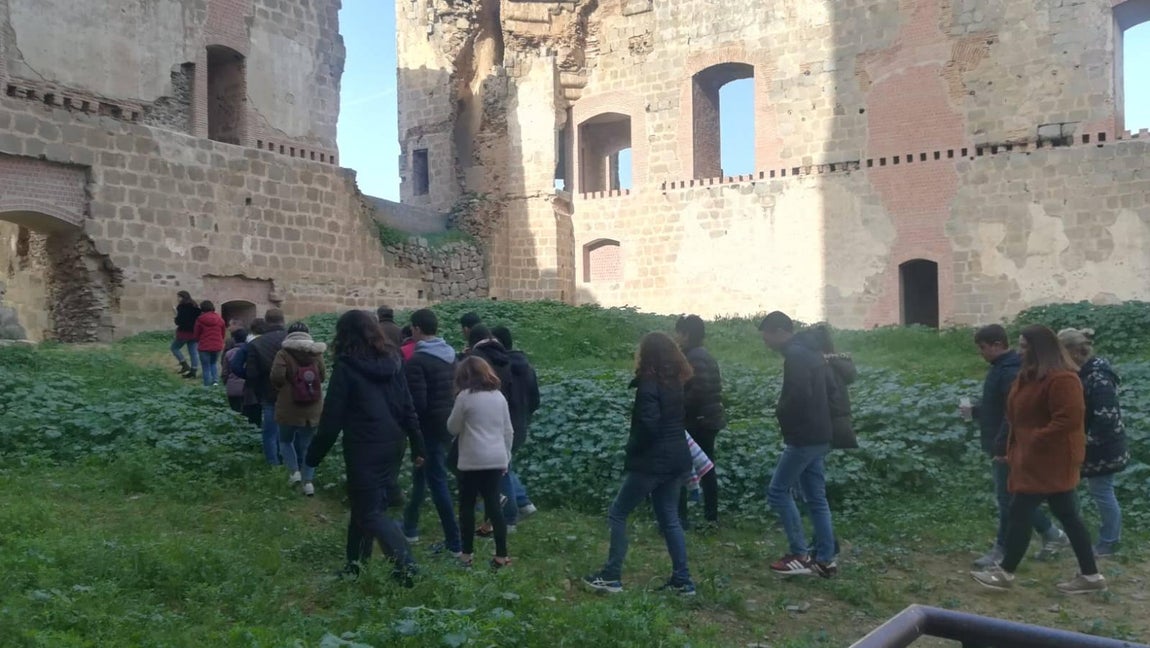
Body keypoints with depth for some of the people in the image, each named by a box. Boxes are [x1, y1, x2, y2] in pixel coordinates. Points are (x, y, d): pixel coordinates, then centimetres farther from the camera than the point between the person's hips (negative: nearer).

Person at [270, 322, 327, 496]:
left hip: (289, 409, -2)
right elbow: (323, 376, 6)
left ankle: (294, 471, 8)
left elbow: (277, 376, -20)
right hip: (313, 409, 2)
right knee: (307, 445, 12)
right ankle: (308, 481, 8)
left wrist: (280, 389, 1)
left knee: (285, 440, 22)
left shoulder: (284, 354, -11)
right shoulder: (316, 354, -2)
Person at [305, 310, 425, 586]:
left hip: (364, 449, -6)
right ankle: (356, 562, 29)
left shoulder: (346, 366, -11)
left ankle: (405, 564, -15)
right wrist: (417, 445, 11)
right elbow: (407, 406, 7)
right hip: (393, 445, 7)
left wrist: (314, 455, -1)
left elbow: (332, 415, -10)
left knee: (371, 510, 0)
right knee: (367, 502, 20)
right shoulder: (392, 360, 6)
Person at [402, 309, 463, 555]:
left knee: (437, 482, -2)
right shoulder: (449, 356, 7)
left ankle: (455, 542, 0)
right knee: (421, 475, 22)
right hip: (448, 423, 8)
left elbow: (417, 403, -22)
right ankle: (410, 526, 36)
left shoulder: (416, 361, -18)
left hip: (429, 428, -8)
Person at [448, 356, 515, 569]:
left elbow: (453, 428, 0)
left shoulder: (465, 396, -7)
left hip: (473, 460, -5)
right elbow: (508, 431, 12)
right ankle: (502, 554, 6)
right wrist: (506, 457, 19)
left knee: (467, 505, 8)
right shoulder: (499, 396, 9)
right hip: (496, 459, 5)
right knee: (493, 504, 7)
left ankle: (467, 553, 13)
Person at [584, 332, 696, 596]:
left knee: (617, 514, 5)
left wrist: (632, 448, -7)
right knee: (670, 519, 14)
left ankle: (611, 576, 9)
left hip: (652, 461, -8)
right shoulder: (677, 382, 9)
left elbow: (649, 425, -24)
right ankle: (682, 580, 14)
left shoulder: (649, 385, -15)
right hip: (677, 460, 8)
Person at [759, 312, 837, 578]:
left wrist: (781, 414, -8)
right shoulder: (811, 353, 16)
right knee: (816, 498, 11)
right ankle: (825, 559, 13)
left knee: (778, 491, -1)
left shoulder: (795, 356, -15)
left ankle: (800, 555, 0)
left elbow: (799, 395, -26)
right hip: (819, 436, 10)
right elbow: (826, 391, 22)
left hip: (803, 438, -10)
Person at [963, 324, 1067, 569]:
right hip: (1000, 446, 10)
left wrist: (1000, 446, -26)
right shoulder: (999, 367, 12)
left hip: (1008, 448, -10)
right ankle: (1052, 534, 29)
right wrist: (974, 410, 11)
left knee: (1007, 499, 0)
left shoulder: (1011, 372, -21)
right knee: (1016, 496, 17)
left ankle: (1002, 550, 10)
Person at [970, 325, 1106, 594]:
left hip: (1049, 460, -10)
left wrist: (1034, 441, -23)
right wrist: (1014, 448, 16)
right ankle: (1090, 575, 20)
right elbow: (1020, 415, 20)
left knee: (1021, 511, -3)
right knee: (1067, 515, 13)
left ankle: (1006, 573, 8)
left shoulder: (1062, 379, -20)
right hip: (1035, 458, 10)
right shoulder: (1030, 375, 12)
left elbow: (1070, 420, -27)